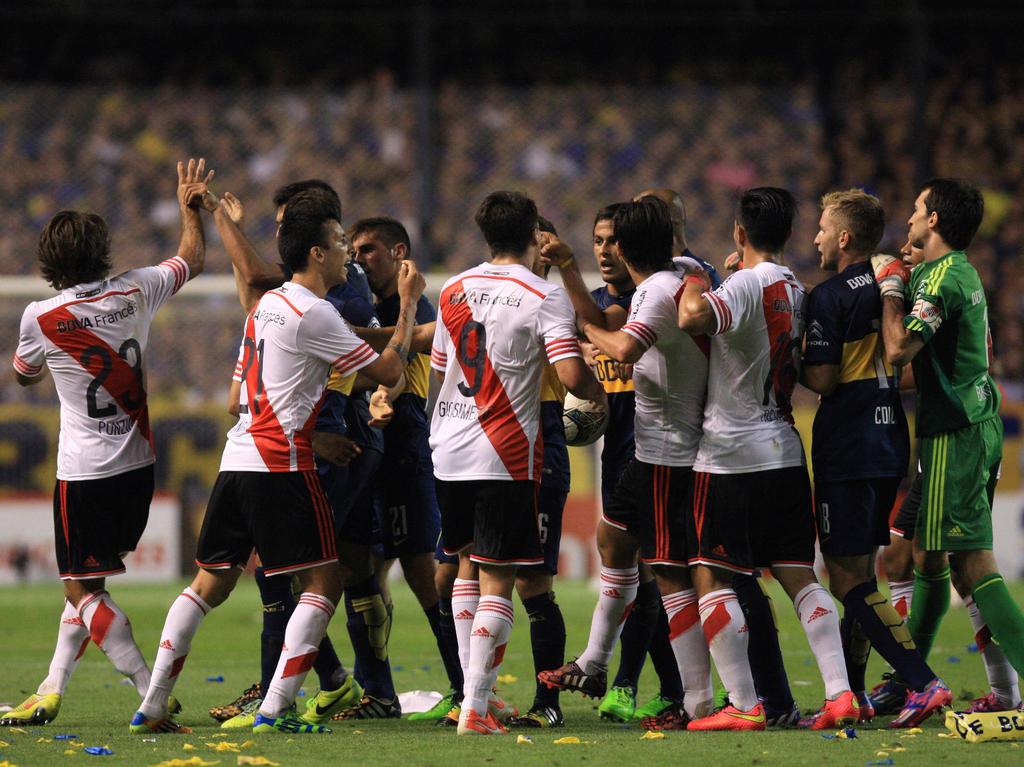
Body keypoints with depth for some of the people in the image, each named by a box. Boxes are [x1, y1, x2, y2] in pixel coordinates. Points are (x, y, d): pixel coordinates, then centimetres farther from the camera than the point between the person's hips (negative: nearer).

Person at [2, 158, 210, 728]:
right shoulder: (135, 292, -1)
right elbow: (193, 259, 20)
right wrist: (190, 205, 33)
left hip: (86, 473, -6)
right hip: (138, 463, 6)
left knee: (83, 589, -1)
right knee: (84, 584, 14)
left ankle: (153, 693, -10)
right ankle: (51, 694, 17)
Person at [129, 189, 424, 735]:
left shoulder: (265, 305, 18)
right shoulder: (313, 313, -10)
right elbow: (388, 371, -6)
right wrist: (408, 304, 5)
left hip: (237, 460, 8)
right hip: (281, 465, -8)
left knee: (210, 583, 12)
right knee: (324, 582, -2)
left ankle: (151, 707, 9)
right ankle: (274, 710, -11)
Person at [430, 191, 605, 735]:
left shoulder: (453, 290, 8)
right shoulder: (545, 297, -9)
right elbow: (572, 375, -19)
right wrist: (600, 395, 2)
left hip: (449, 453, 5)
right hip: (506, 457, -5)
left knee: (469, 564, 21)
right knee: (498, 582, -3)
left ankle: (469, 690, 22)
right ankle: (476, 709, -9)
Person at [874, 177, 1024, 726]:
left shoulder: (940, 278, -16)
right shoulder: (964, 274, 16)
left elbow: (900, 348, -26)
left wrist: (890, 287, -12)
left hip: (955, 434, -10)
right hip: (978, 424, 10)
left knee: (972, 561, -12)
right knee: (929, 552, 17)